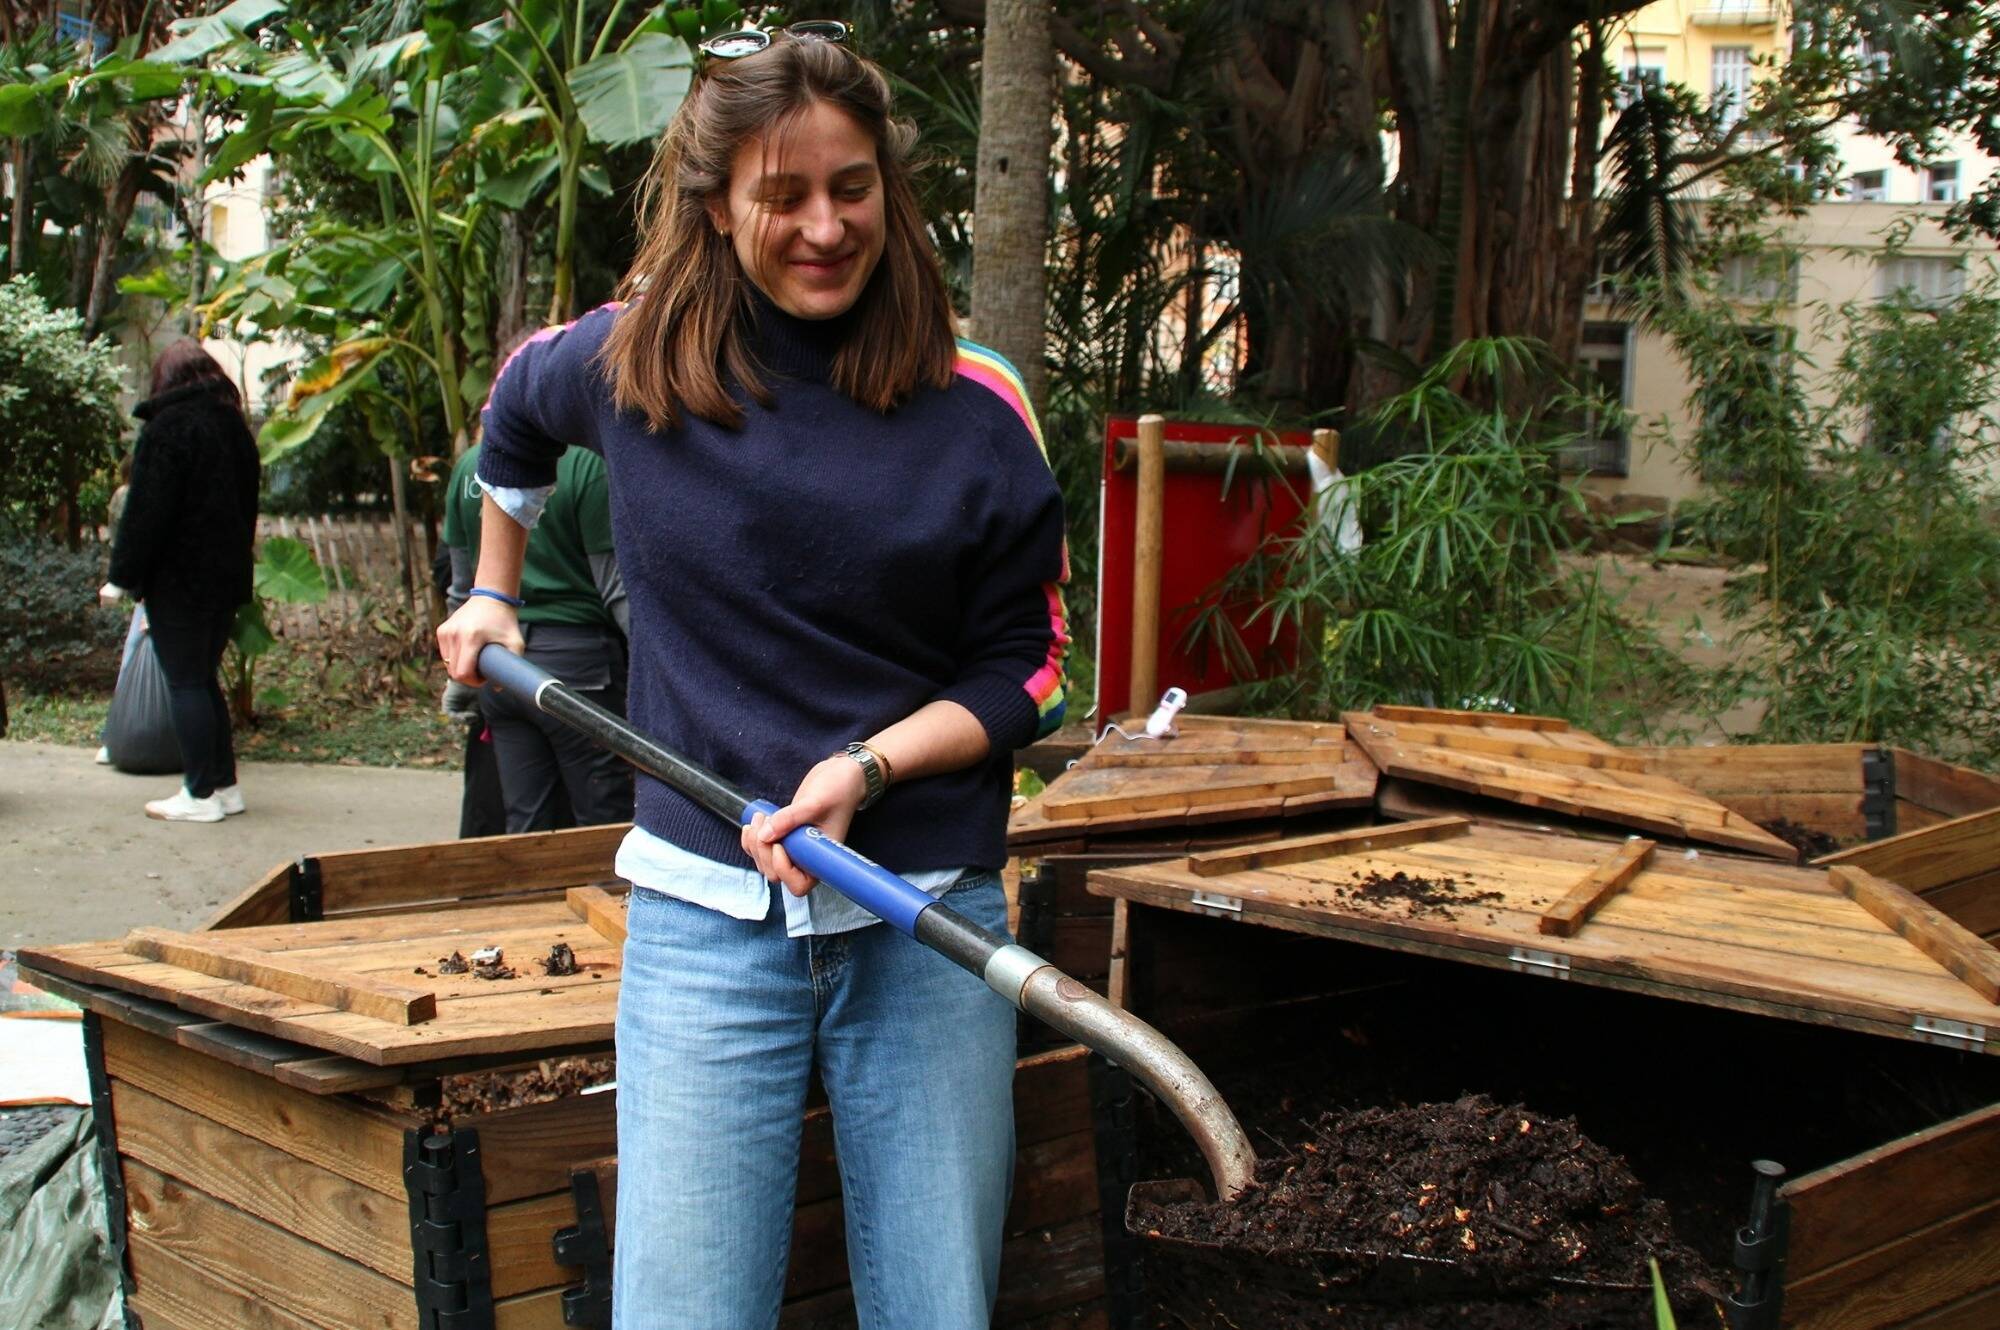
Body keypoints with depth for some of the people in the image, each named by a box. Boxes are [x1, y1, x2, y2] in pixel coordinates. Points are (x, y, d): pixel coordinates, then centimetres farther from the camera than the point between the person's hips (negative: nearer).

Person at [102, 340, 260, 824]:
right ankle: (224, 785, 16)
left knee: (186, 684, -2)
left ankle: (202, 794, -2)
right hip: (226, 578, 7)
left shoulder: (168, 426, -12)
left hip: (178, 580, -7)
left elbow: (147, 512, -16)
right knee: (204, 679, 15)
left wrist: (123, 577, -11)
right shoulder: (234, 427, 11)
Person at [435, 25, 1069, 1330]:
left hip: (929, 918, 0)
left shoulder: (977, 409, -2)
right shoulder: (632, 362, 2)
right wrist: (492, 597, 33)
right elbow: (516, 408, 26)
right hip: (708, 916, 1)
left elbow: (1025, 670, 3)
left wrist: (869, 767, -13)